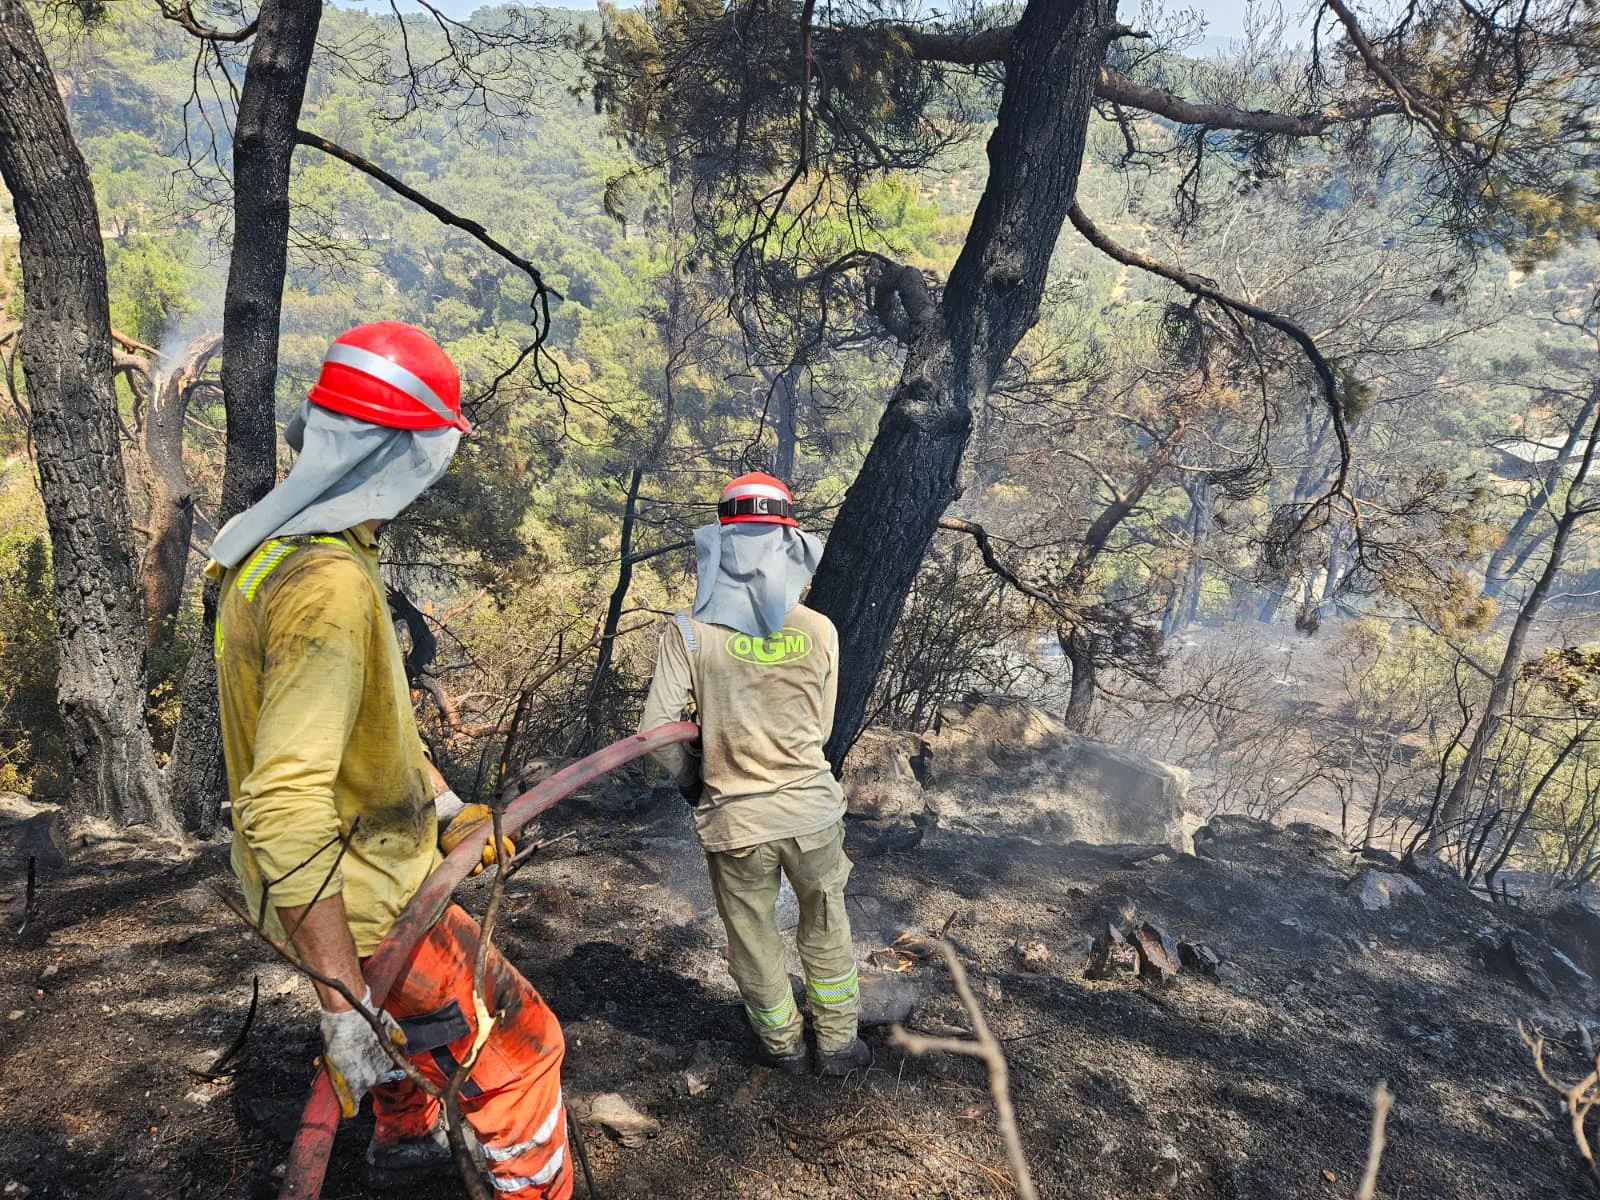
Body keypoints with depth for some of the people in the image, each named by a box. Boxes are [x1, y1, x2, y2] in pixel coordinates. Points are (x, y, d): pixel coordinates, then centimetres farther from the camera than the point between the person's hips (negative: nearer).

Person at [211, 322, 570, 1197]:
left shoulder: (277, 547, 2)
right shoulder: (330, 587, -32)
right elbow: (285, 809, -36)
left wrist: (443, 802, 16)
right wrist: (344, 1006, -31)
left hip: (362, 857, 10)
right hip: (355, 896, -10)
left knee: (398, 1015, 34)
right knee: (516, 1045, 3)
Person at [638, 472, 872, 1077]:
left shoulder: (689, 633, -13)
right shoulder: (819, 631, -7)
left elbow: (657, 732, -14)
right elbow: (821, 729, 3)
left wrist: (694, 778, 5)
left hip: (734, 822, -1)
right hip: (813, 811, 2)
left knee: (754, 938, 21)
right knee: (826, 931, 23)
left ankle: (782, 1045, 40)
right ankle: (837, 1043, 39)